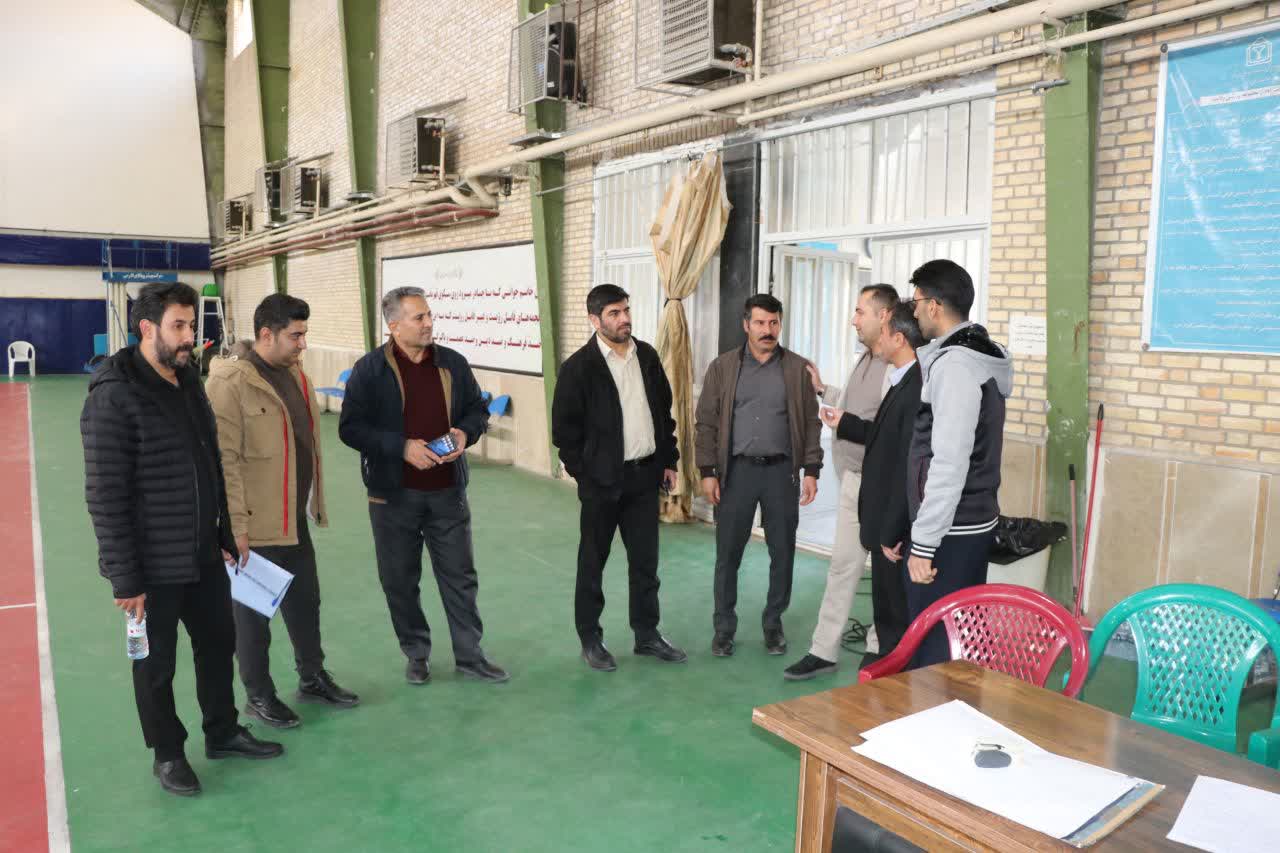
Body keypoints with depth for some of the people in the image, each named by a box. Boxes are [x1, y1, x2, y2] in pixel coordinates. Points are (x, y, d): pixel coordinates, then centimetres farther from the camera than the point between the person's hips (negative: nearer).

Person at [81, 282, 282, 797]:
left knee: (218, 643, 19)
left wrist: (227, 535, 15)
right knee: (156, 665, 12)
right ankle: (167, 754, 32)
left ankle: (222, 732, 39)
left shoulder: (189, 382, 5)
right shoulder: (115, 397, -19)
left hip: (205, 555, 7)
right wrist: (124, 577, -18)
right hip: (154, 566, -7)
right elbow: (105, 497, -19)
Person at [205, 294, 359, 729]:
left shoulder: (294, 373, 8)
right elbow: (223, 460, -21)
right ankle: (259, 695, 27)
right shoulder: (230, 383, -19)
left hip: (295, 518, 8)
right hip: (255, 523, -8)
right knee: (254, 611, 10)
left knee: (305, 601, 20)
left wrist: (313, 502, 17)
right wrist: (235, 526, -22)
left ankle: (313, 678, 37)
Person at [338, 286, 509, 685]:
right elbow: (350, 427, -10)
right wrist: (402, 447, -20)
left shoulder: (453, 363, 3)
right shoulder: (369, 369, -7)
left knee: (460, 575, 9)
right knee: (400, 580, 10)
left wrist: (465, 433, -8)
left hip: (447, 491, 2)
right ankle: (416, 654, 29)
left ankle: (469, 654, 23)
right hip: (394, 494, -2)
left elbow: (478, 409, 14)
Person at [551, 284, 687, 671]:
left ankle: (647, 634, 27)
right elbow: (564, 428, -8)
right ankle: (590, 639, 23)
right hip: (602, 479, -5)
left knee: (645, 560, 13)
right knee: (592, 563, 9)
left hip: (645, 475, 5)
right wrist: (584, 472, -9)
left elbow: (664, 410, 13)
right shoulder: (578, 366, -10)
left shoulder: (647, 355, 5)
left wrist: (668, 460, 10)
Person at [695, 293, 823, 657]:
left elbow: (811, 422, 4)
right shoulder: (722, 367, 3)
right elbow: (707, 422, 2)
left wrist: (811, 470, -2)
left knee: (782, 553, 7)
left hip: (782, 470, 1)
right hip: (736, 470, 0)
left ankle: (773, 624, 24)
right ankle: (724, 627, 18)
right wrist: (708, 471, -5)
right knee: (728, 553, 5)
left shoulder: (798, 368, 4)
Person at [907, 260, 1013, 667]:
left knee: (933, 651, -2)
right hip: (974, 522, 10)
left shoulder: (954, 364, -19)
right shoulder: (980, 355, 12)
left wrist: (923, 543, -22)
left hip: (950, 532, -10)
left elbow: (949, 464, -24)